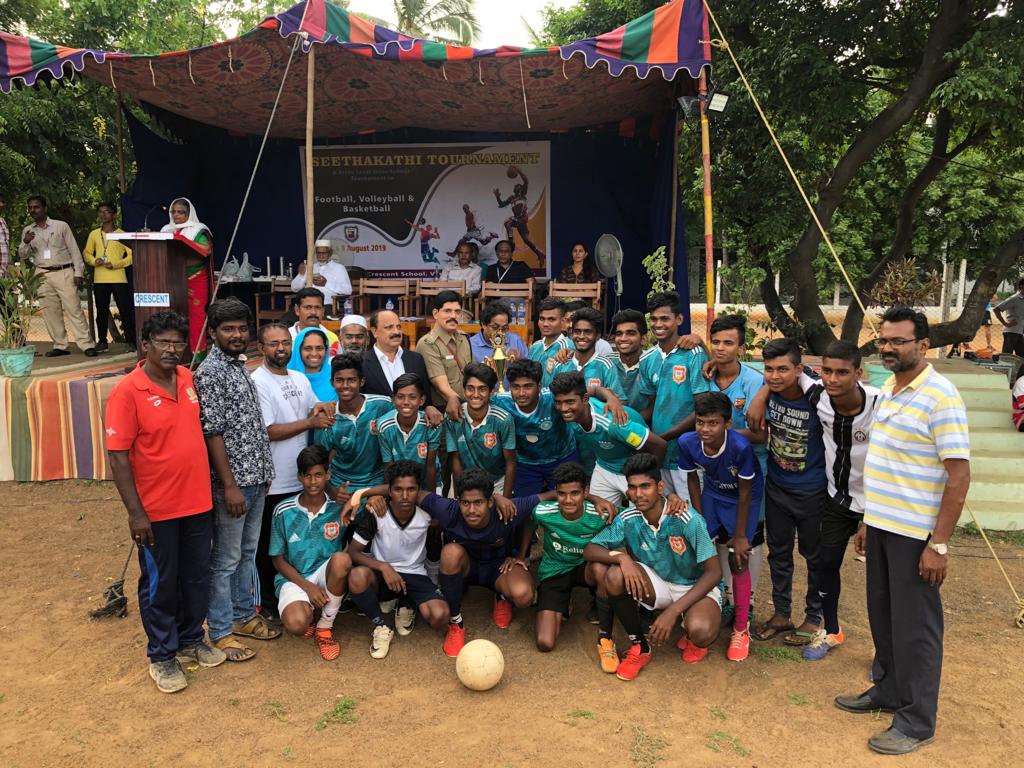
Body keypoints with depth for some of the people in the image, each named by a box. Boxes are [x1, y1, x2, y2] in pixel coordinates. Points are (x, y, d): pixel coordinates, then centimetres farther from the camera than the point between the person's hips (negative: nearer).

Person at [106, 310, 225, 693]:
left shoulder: (187, 378, 2)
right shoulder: (127, 391, -16)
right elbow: (117, 456, -15)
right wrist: (135, 512, -17)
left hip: (198, 502, 6)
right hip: (156, 510, -6)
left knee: (197, 576, 17)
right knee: (160, 584, 10)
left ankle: (192, 641, 37)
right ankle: (161, 656, 28)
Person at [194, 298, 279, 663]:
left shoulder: (240, 366, 11)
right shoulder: (210, 372, -15)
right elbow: (212, 433, -18)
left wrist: (263, 471, 16)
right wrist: (229, 485, -19)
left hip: (256, 477, 8)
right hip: (232, 481, -8)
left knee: (248, 552, 18)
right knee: (226, 559, 4)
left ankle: (244, 615, 32)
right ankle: (221, 631, 18)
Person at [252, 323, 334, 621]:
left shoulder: (300, 379, 10)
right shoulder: (257, 382, -13)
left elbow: (322, 409, 19)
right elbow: (269, 431, -18)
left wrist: (321, 408, -4)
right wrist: (310, 421, -14)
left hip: (302, 479, 7)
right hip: (273, 483, -7)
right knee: (270, 547, 8)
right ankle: (269, 604, 23)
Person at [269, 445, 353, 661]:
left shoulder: (339, 507, -6)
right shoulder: (284, 511, -7)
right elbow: (278, 560, 0)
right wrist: (307, 586, -13)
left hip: (326, 574, 1)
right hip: (294, 577, -1)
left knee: (341, 559, -36)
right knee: (296, 624, -34)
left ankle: (324, 627, -13)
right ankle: (308, 611, 8)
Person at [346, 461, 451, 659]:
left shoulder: (428, 514, -15)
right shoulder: (377, 514, -17)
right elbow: (353, 551, -14)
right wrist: (384, 567, -29)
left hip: (415, 575, 1)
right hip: (382, 572, 0)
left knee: (440, 618, -27)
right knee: (357, 576, -36)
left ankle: (407, 605, 10)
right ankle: (381, 627, -9)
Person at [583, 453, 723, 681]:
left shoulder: (686, 519, -27)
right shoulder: (627, 519, -14)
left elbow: (714, 572, -24)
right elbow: (589, 550, -12)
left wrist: (673, 611, -32)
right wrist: (622, 557, -34)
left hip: (697, 587, -3)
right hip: (658, 584, 4)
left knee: (701, 632, -36)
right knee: (615, 576, -26)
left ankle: (691, 634, 5)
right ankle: (639, 647, -4)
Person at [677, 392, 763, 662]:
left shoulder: (740, 447, -36)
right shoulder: (687, 442, -25)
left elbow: (744, 493, -23)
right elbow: (693, 479, -6)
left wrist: (739, 536, -15)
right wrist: (700, 521, -3)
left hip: (745, 498, -4)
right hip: (712, 494, 4)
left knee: (738, 560, -7)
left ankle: (741, 630, 12)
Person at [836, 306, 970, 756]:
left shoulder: (939, 396, -15)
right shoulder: (887, 391, 10)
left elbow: (959, 474, -18)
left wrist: (939, 544, -19)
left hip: (916, 534, -8)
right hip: (882, 526, 8)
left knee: (914, 626, 4)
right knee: (882, 614, 19)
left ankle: (917, 721, 19)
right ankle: (888, 690, 37)